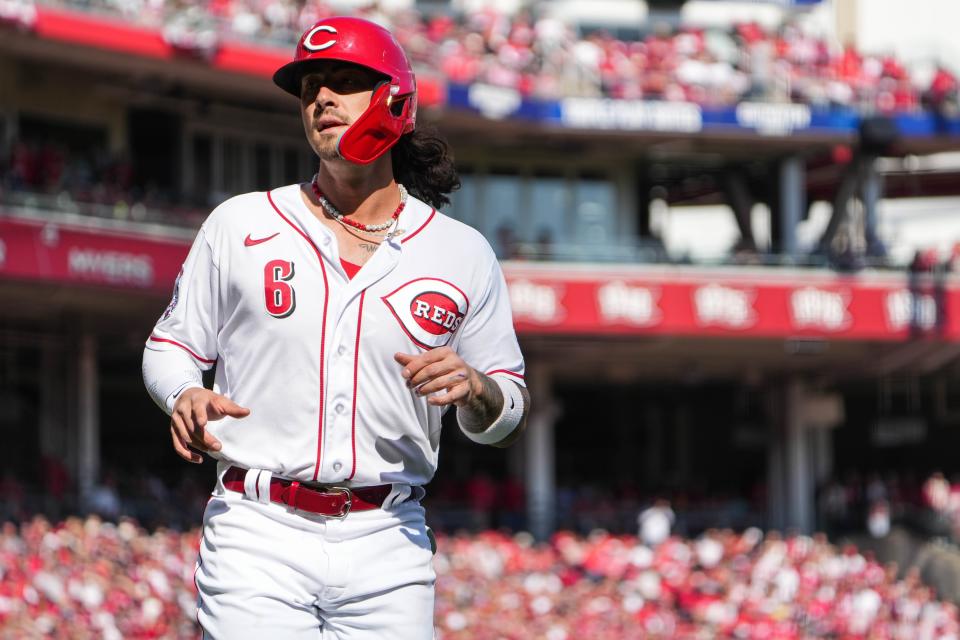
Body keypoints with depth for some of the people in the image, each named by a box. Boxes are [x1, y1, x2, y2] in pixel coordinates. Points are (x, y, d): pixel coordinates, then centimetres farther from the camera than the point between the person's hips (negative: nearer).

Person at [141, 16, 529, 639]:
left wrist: (474, 389, -11)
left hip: (389, 546, 1)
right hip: (258, 539, -1)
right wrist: (185, 397, -9)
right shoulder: (240, 224, 8)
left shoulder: (464, 254, 9)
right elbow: (170, 346, 14)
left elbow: (510, 418, 12)